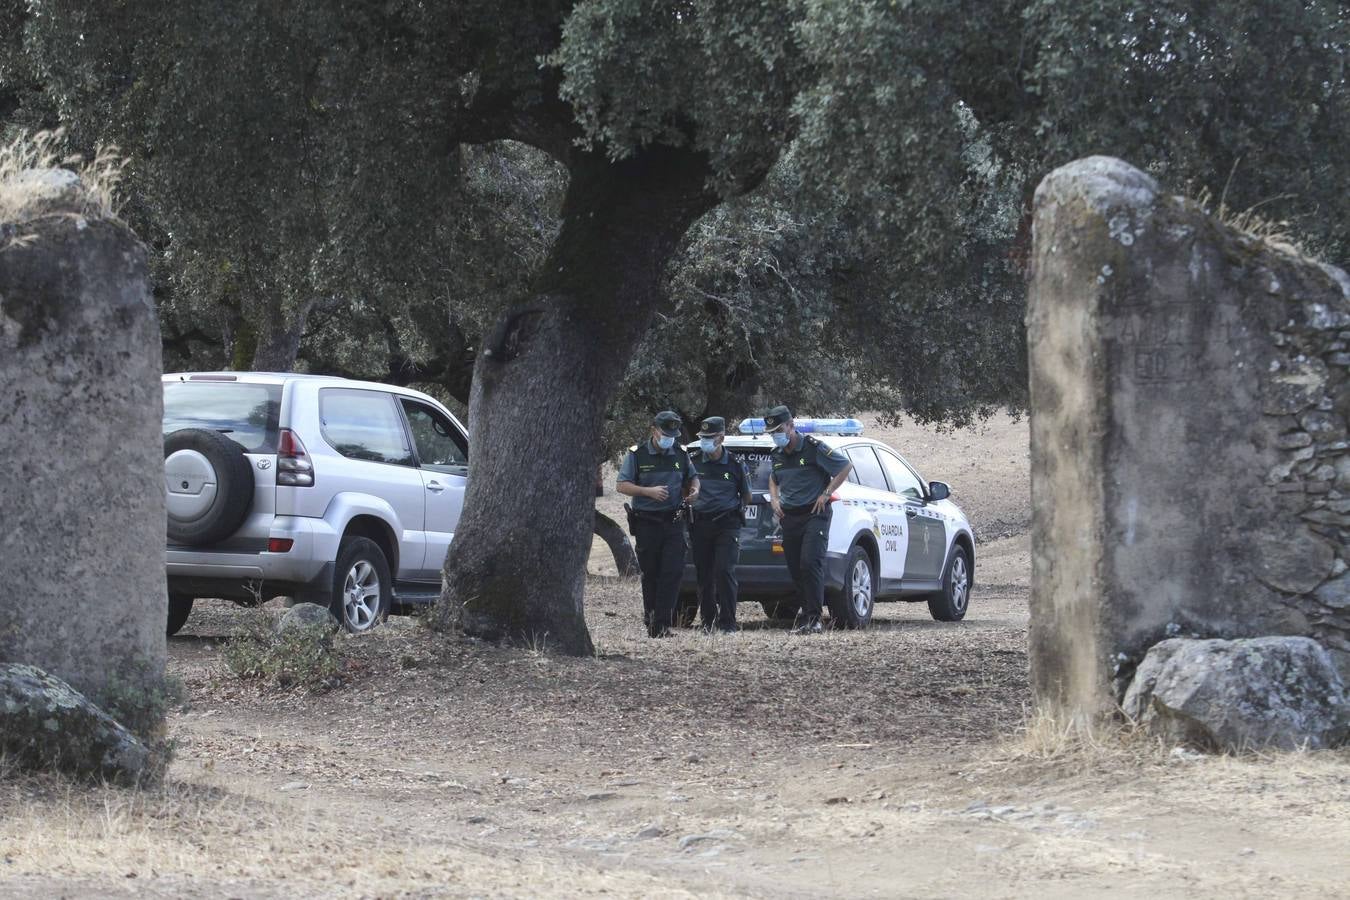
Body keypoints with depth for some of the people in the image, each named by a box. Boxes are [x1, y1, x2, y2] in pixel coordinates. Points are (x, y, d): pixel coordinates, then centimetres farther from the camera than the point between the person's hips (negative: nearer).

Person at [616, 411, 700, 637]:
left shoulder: (680, 454, 9)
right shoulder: (637, 454, -1)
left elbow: (692, 476, 25)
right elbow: (621, 486, -4)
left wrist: (694, 489, 2)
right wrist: (649, 491, -16)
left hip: (673, 522, 2)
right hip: (647, 522, -2)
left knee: (673, 572, -10)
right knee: (650, 573, 5)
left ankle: (662, 623, -11)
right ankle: (651, 615, 17)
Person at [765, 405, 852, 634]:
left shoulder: (812, 448, -9)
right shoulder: (776, 454, 12)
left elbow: (846, 467, -7)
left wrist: (826, 494, -11)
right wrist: (774, 498, 13)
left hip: (814, 514, -7)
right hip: (789, 518, 7)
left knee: (810, 564, -18)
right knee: (795, 569, 5)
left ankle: (814, 618, -17)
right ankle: (806, 613, 13)